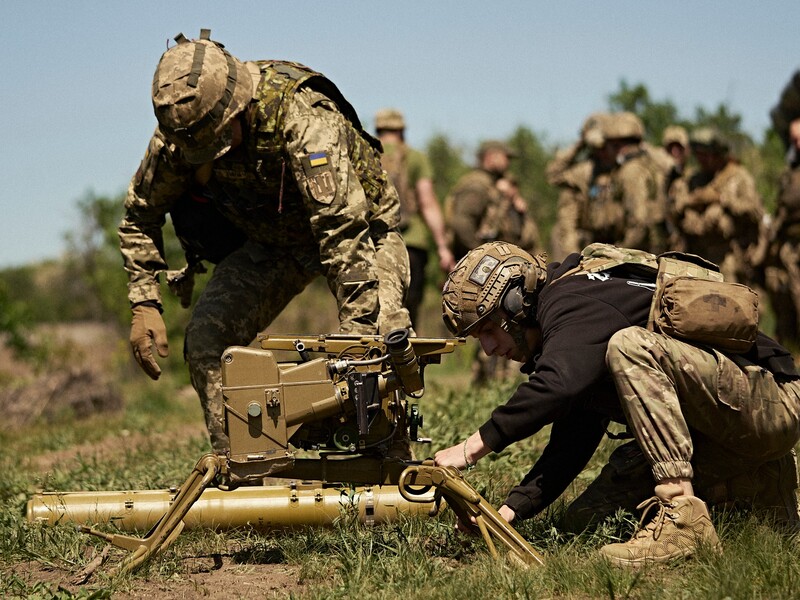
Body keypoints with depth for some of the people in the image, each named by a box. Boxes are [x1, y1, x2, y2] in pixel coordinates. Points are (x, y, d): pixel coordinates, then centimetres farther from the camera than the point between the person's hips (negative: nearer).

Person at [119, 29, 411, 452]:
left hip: (361, 229, -5)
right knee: (206, 338, -14)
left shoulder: (300, 116, -39)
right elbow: (140, 215, -2)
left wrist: (361, 329, -47)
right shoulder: (177, 134, -21)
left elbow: (344, 227, -43)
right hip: (271, 239, 5)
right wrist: (144, 303, -12)